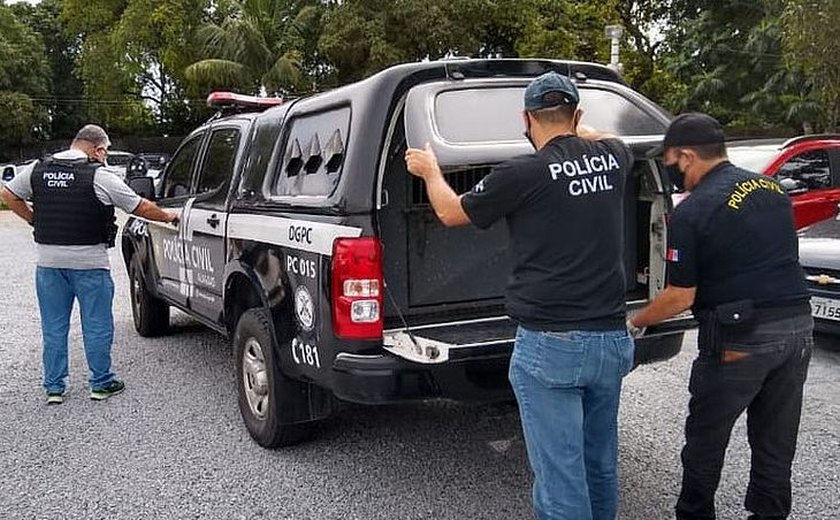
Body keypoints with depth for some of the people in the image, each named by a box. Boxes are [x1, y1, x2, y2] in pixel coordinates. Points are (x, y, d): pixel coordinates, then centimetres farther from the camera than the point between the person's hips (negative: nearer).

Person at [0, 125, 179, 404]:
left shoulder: (38, 169, 4)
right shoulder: (99, 175, -10)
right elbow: (141, 207, -5)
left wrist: (35, 220, 18)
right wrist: (168, 216, 11)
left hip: (48, 260, 5)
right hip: (89, 261, -4)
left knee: (53, 328, 13)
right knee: (97, 326, 9)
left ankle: (53, 387, 20)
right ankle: (101, 383, 18)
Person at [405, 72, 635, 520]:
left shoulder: (523, 173, -12)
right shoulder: (612, 158, 4)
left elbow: (451, 213, 5)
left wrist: (429, 170, 23)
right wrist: (572, 128, 50)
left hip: (550, 345, -6)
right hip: (612, 338, 7)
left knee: (560, 474, 2)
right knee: (600, 463, 20)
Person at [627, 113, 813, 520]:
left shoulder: (692, 212, -13)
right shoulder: (773, 189, 9)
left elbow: (681, 297, -12)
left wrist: (636, 322, 4)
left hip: (740, 340, -7)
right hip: (798, 326, 7)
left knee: (706, 439, 12)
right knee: (776, 441, 17)